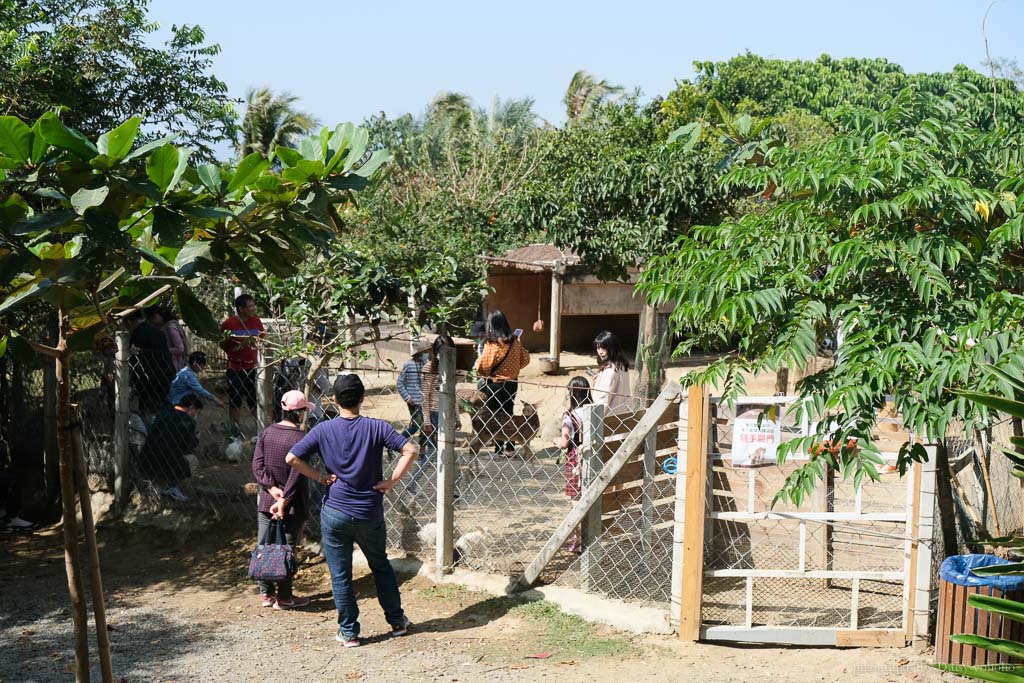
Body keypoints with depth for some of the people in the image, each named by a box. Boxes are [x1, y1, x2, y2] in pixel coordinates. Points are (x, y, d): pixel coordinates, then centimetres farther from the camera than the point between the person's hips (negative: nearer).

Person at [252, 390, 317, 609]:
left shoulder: (266, 433, 1)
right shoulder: (301, 438, -15)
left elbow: (257, 465, -4)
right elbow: (297, 473, -21)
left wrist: (271, 487, -9)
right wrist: (284, 499, -17)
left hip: (267, 500, 5)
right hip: (293, 505, -5)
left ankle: (266, 593, 21)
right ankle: (283, 597, 11)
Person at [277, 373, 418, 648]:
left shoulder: (323, 430, -6)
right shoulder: (376, 427, -8)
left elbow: (291, 458, -12)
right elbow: (411, 450, -18)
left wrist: (320, 477, -2)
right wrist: (391, 482, -10)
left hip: (335, 513, -1)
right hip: (370, 514, 1)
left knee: (340, 575, 10)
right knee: (381, 566, 21)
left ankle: (349, 632, 16)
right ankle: (397, 621, 29)